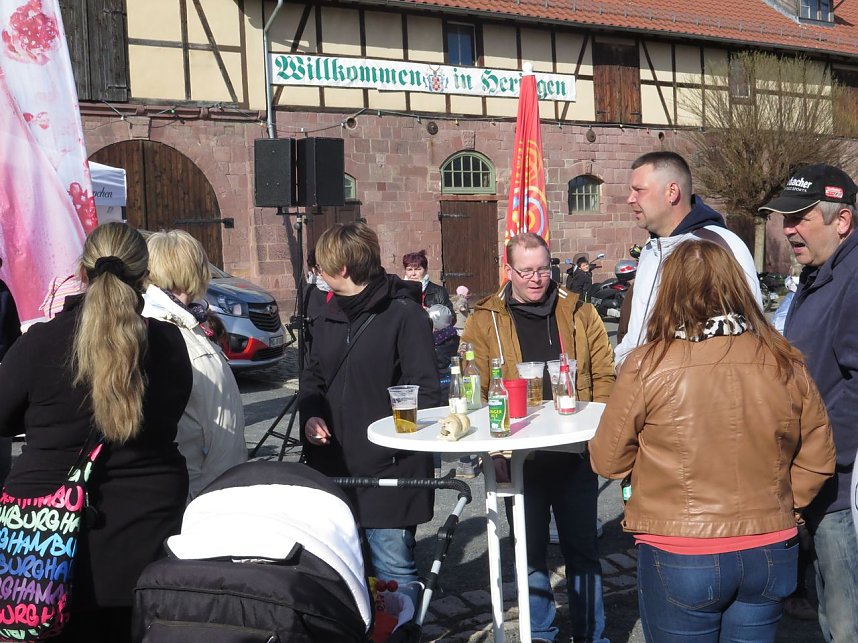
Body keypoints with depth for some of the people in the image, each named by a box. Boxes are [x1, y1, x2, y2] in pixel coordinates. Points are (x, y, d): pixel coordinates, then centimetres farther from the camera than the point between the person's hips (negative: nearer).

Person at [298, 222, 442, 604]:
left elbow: (426, 390, -11)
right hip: (332, 466, 7)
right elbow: (313, 376, 20)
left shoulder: (404, 314, -10)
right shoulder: (330, 314, 12)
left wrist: (412, 447, -18)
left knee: (393, 567, 1)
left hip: (389, 470, -7)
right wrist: (310, 415, 2)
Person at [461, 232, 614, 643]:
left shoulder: (579, 312, 3)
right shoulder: (485, 320, -2)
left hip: (574, 453, 1)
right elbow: (475, 392, -5)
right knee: (530, 551, 14)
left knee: (582, 547, 13)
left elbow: (603, 374, 5)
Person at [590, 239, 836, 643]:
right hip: (770, 555, 3)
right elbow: (818, 458, 5)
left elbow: (607, 461, -6)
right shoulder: (784, 363, -6)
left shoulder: (649, 365, -16)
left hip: (680, 560, -3)